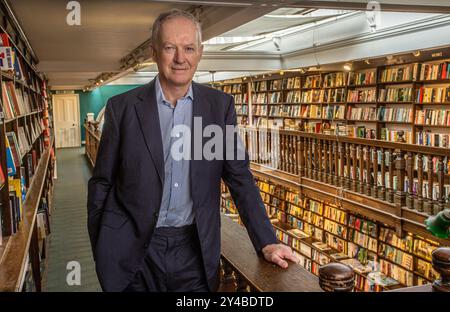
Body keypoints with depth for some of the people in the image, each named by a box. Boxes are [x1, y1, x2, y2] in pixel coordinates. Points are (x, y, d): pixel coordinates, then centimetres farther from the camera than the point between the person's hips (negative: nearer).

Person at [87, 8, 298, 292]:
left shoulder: (220, 105, -1)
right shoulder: (123, 107, -5)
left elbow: (240, 178, 1)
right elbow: (102, 183, 1)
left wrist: (267, 242, -3)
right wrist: (101, 252, 1)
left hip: (195, 250, 1)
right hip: (134, 251, 0)